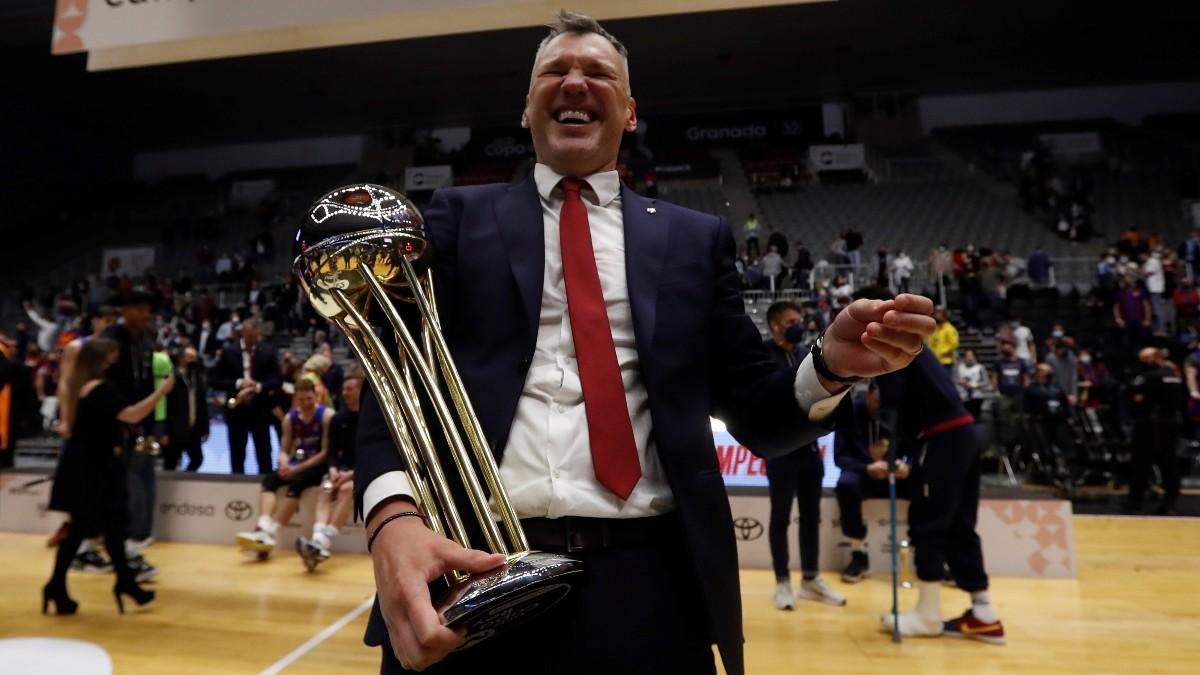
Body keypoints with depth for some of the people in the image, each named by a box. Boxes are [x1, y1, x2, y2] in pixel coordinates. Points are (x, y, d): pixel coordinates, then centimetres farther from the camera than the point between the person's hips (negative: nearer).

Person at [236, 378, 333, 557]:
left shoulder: (327, 416, -9)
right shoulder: (290, 418, 7)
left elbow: (326, 452, -13)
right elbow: (284, 450, 7)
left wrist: (297, 468, -17)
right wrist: (285, 464, -17)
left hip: (318, 466, -5)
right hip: (296, 465, 6)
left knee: (296, 482, -32)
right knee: (269, 480, -19)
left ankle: (269, 532, -33)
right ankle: (263, 529, -36)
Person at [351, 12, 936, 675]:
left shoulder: (696, 237, 10)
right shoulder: (459, 217, 9)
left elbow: (754, 413, 9)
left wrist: (830, 364, -12)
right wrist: (393, 516, -19)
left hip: (644, 587, 1)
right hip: (469, 574, 0)